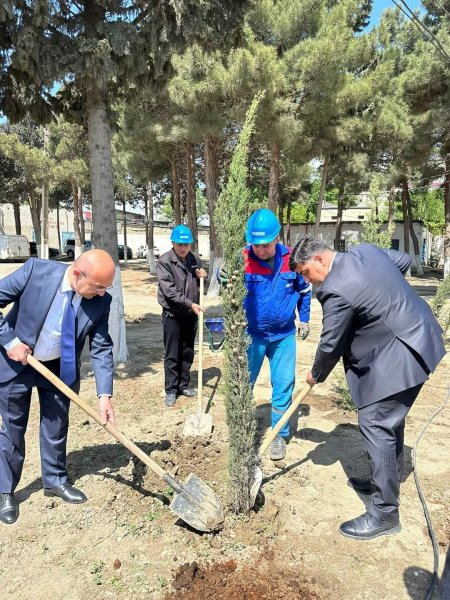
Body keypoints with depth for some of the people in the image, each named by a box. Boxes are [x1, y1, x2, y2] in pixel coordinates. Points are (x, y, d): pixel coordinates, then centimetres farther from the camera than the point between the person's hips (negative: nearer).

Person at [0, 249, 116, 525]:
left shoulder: (100, 300, -19)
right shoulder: (37, 270, -27)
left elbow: (101, 348, -13)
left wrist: (105, 394, -19)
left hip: (60, 368, 3)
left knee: (56, 426, 13)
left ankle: (56, 480, 36)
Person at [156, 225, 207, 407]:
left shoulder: (195, 260, 4)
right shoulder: (164, 262, -13)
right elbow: (170, 292, -20)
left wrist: (201, 277, -6)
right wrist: (190, 304, -25)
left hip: (191, 314, 5)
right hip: (172, 315, -5)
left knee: (188, 353, 13)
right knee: (172, 355, 3)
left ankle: (184, 385, 28)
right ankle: (171, 390, 15)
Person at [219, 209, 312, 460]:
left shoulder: (291, 258, -6)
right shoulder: (243, 258, -13)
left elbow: (304, 290, 10)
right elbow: (229, 283, -29)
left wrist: (304, 319, 11)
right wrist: (224, 277, -52)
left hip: (284, 336, 2)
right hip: (252, 335, -1)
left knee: (283, 386, 7)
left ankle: (279, 435, 26)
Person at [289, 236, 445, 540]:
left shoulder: (336, 289, -24)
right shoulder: (365, 250, 2)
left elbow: (330, 345, -15)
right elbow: (405, 260, 18)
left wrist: (316, 375, 4)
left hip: (400, 355, -10)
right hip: (418, 337, 10)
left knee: (375, 424, -5)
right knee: (390, 418, 21)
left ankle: (385, 513, 7)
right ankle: (388, 480, 39)